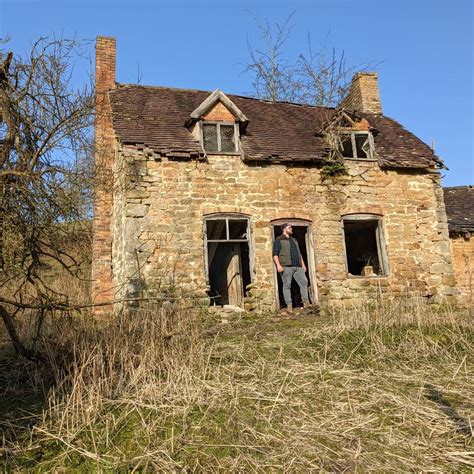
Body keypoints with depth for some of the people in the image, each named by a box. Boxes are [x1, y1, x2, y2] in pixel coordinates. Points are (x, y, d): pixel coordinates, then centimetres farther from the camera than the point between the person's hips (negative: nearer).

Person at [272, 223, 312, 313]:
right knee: (287, 285, -6)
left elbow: (299, 254, 27)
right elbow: (275, 254, -4)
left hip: (298, 266, 6)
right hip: (286, 266, -6)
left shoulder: (294, 240, 25)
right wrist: (278, 265, -17)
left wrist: (303, 264, 17)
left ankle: (306, 303, -2)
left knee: (304, 282, -5)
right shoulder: (278, 240, 4)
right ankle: (289, 306, -6)